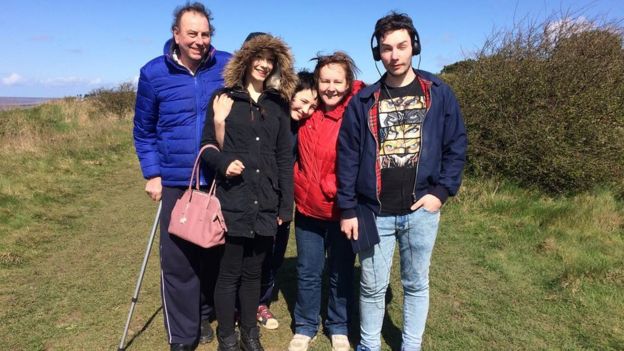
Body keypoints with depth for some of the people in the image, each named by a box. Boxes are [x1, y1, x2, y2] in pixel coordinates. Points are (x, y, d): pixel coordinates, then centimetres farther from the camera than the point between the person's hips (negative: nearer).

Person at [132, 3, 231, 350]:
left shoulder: (228, 67, -3)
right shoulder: (154, 73, -3)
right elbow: (144, 130, 6)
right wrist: (152, 174, -2)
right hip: (176, 183, 0)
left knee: (216, 254, 13)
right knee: (178, 262, 2)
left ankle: (203, 314, 37)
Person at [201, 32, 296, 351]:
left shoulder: (278, 104, 10)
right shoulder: (224, 99, 3)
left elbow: (285, 158, 8)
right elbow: (206, 145, 3)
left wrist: (286, 205, 4)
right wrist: (223, 163, -19)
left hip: (266, 203, 3)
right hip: (232, 201, -2)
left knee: (253, 271, 14)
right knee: (230, 272, 6)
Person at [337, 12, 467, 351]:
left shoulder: (439, 93, 1)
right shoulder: (363, 101, 1)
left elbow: (456, 145, 4)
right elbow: (348, 157, 0)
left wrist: (442, 192, -7)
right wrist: (348, 209, -3)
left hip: (421, 210, 0)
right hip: (374, 212, 0)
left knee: (416, 284, 15)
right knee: (373, 286, 11)